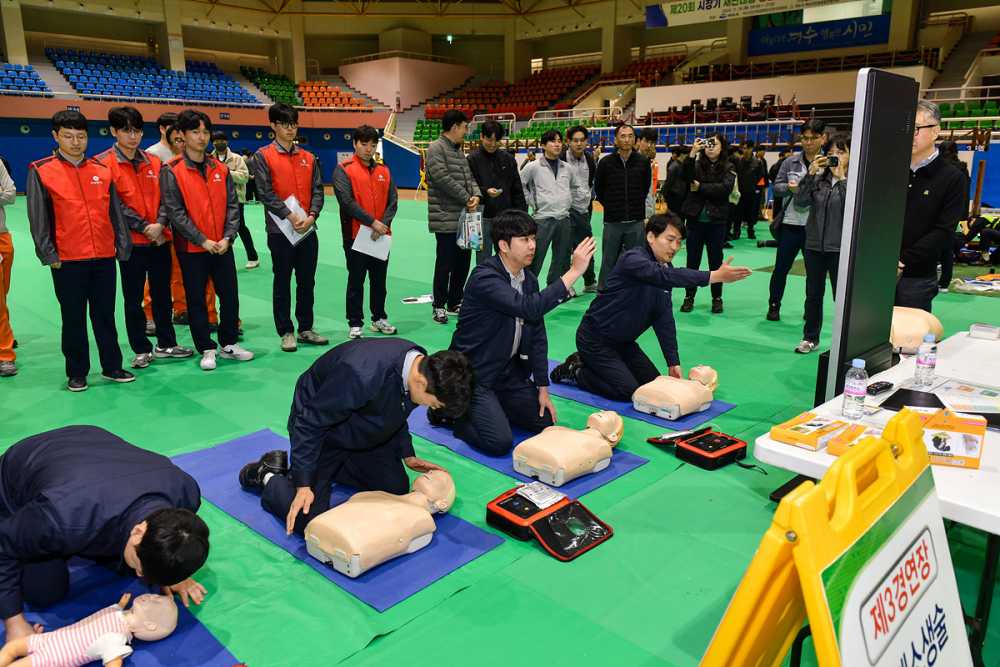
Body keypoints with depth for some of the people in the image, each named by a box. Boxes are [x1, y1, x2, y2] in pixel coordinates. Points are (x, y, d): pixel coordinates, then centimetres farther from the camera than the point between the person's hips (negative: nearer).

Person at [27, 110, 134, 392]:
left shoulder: (102, 170, 8)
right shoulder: (41, 171, -1)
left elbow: (115, 212, 10)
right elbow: (38, 218, -3)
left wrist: (123, 247, 6)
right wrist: (48, 255, -7)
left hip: (105, 258, 3)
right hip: (67, 261, -2)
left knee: (105, 315, 11)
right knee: (74, 318, 7)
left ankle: (112, 367, 22)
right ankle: (77, 373, 19)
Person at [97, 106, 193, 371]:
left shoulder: (154, 162, 9)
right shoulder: (104, 163, -4)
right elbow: (114, 204, -10)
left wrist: (160, 224, -12)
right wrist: (144, 227, -14)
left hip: (161, 239, 4)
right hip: (130, 242, -4)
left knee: (162, 294, 12)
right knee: (133, 299, 5)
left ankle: (166, 344, 24)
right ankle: (141, 350, 15)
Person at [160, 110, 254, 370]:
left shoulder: (221, 169, 6)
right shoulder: (171, 171, -6)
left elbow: (232, 205, 4)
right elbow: (174, 211, -11)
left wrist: (228, 237, -8)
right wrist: (202, 240, -15)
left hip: (222, 246, 4)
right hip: (191, 248, -3)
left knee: (230, 296, 8)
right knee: (197, 300, 6)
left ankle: (229, 344, 24)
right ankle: (207, 350, 17)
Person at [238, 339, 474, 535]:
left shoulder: (422, 366, -17)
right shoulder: (363, 374, -42)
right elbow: (310, 423, -30)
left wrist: (407, 456, 7)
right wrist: (304, 485, -27)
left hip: (362, 434, 7)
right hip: (321, 432, -7)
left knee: (397, 489, 7)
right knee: (308, 519, -14)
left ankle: (331, 467, 23)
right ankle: (269, 475, 14)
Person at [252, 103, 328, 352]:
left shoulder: (308, 157, 11)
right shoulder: (263, 156, -2)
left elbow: (317, 189, 7)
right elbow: (265, 192, -9)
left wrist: (312, 215, -10)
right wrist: (290, 215, -17)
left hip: (308, 229, 4)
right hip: (280, 229, -4)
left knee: (307, 281, 10)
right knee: (282, 282, 4)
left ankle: (306, 328, 21)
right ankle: (286, 332, 12)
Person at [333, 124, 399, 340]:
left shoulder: (383, 170, 10)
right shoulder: (344, 170, -5)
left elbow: (393, 201, 4)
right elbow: (347, 201, -15)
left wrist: (384, 224, -12)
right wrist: (372, 222, -18)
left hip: (381, 236, 5)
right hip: (356, 235, -4)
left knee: (379, 280, 14)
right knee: (356, 281, 4)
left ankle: (379, 318, 27)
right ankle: (355, 324, 13)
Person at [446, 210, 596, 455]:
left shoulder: (529, 280, 4)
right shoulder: (484, 278, -23)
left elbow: (537, 336, 6)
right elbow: (530, 308, -37)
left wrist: (542, 387, 3)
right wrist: (574, 271, -34)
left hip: (509, 371, 8)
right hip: (474, 373, -8)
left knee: (545, 422, 5)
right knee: (499, 443, -18)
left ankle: (491, 407, 22)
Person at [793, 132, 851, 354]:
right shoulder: (819, 178, 6)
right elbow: (800, 201, -5)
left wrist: (841, 177, -19)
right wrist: (810, 173, -11)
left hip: (840, 248, -4)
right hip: (814, 244, 4)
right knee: (813, 294, 13)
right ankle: (810, 337, 25)